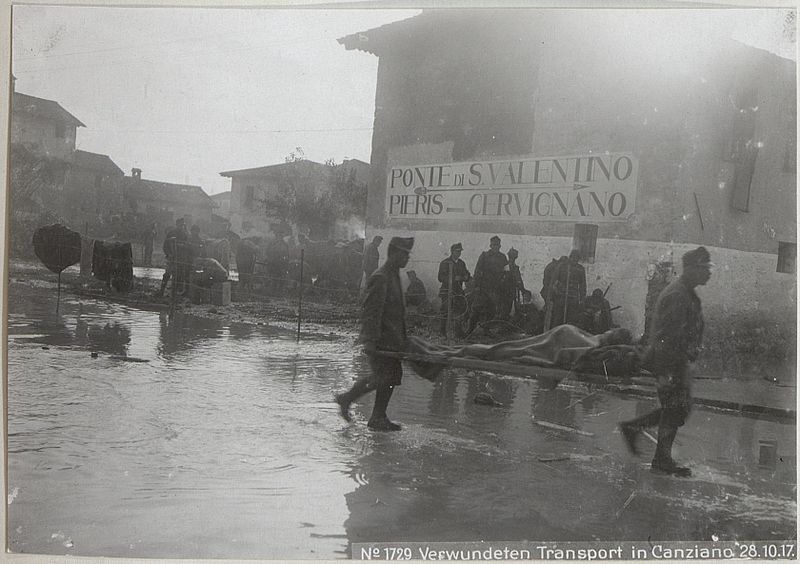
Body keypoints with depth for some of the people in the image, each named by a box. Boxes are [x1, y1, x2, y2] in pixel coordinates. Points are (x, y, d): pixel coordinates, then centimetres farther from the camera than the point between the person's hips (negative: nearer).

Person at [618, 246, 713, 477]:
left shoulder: (686, 293, 13)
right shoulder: (677, 296, -20)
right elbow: (667, 336, -24)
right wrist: (665, 372, -25)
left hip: (679, 358, 10)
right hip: (671, 361, -10)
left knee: (677, 407, 15)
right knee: (675, 408, -1)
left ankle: (632, 427, 23)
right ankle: (662, 460, 9)